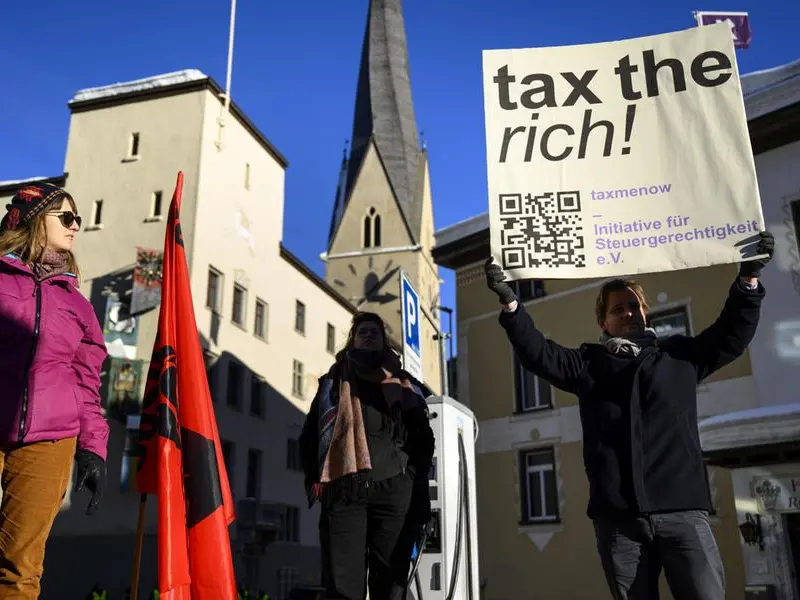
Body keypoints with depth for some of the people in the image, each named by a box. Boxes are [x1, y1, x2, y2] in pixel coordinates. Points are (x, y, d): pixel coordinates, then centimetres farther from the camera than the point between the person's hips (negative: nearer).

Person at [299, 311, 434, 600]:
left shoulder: (404, 384, 21)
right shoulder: (333, 382, 21)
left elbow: (424, 438, 13)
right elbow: (309, 436, 14)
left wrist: (416, 480, -2)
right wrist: (315, 480, -1)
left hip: (393, 489, 1)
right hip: (343, 490, -1)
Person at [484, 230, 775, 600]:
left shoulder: (680, 355, 19)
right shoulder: (587, 363, 16)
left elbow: (732, 334, 15)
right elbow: (539, 354, 6)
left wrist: (749, 277, 5)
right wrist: (509, 301, -5)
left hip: (681, 508, 0)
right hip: (617, 514, 0)